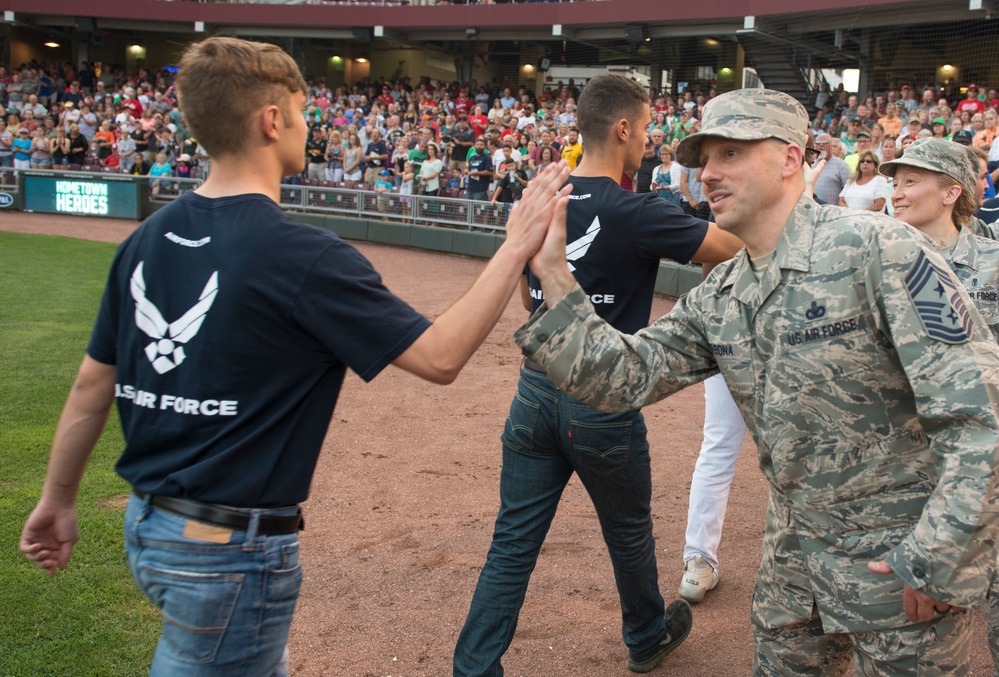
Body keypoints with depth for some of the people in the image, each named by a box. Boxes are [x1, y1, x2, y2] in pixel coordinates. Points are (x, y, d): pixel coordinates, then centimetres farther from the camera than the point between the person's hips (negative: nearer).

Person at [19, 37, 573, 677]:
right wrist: (518, 247, -12)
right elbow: (440, 355, -19)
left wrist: (59, 499, 19)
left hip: (146, 527, 8)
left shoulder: (147, 239, 1)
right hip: (232, 551, -7)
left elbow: (93, 385, 7)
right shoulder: (302, 255, -21)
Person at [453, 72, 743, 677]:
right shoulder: (635, 212, -17)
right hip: (603, 402, -4)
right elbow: (734, 247, -10)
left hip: (537, 393, 5)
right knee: (629, 533, 20)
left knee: (514, 544, 9)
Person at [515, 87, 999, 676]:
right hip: (796, 551, 6)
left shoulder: (872, 248, -19)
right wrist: (553, 273, -13)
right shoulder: (717, 300, 2)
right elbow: (624, 378, -4)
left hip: (901, 563, -6)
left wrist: (936, 559, -20)